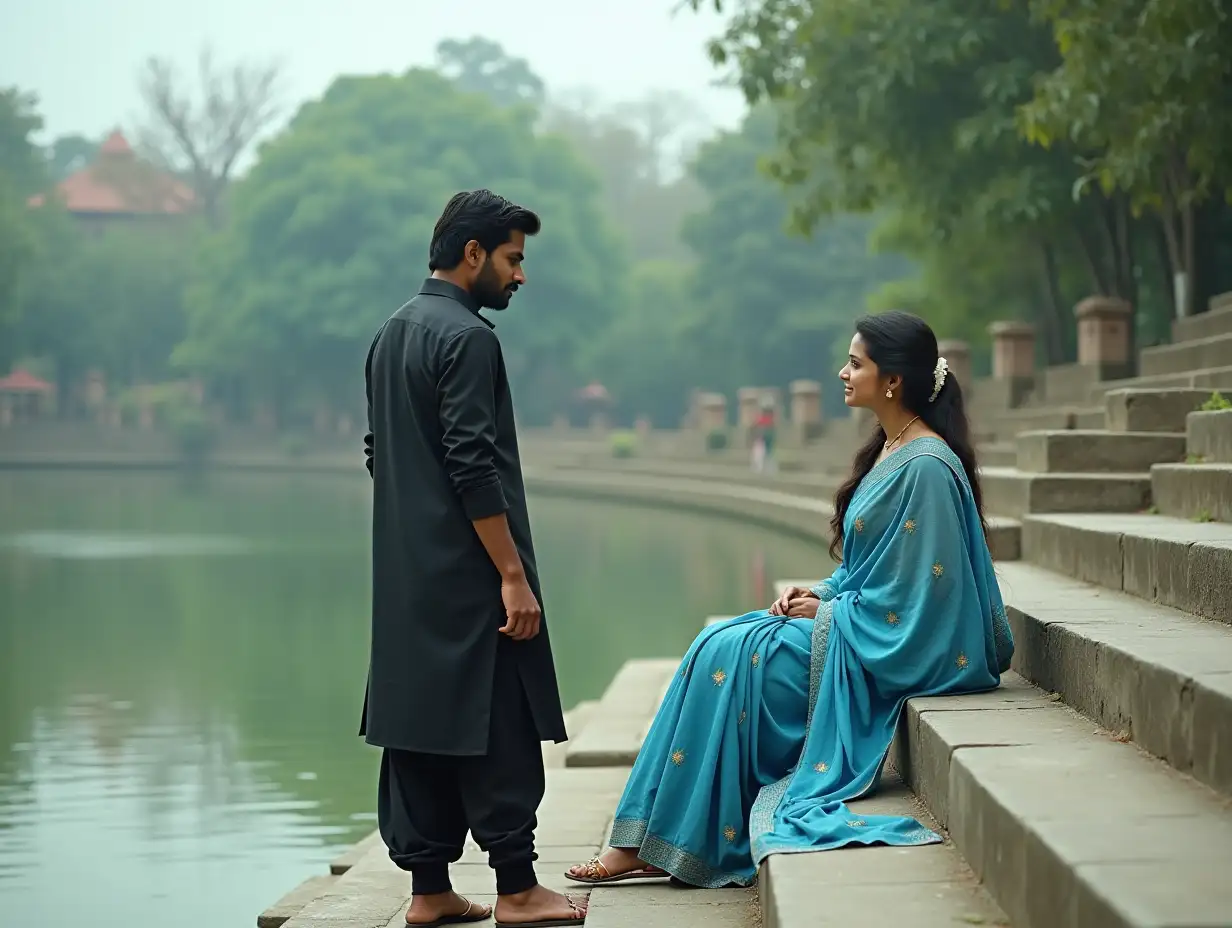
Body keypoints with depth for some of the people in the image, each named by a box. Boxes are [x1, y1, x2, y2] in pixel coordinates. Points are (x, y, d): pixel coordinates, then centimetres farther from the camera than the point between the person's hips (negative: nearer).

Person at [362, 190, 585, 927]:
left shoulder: (392, 335, 14)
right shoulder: (468, 338, -14)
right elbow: (474, 468, -19)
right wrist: (513, 576, -17)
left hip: (407, 578, 9)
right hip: (467, 577, -9)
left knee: (417, 726, 8)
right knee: (499, 733, -3)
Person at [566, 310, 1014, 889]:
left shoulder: (925, 467, -19)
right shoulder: (887, 451, 11)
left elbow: (902, 598, -20)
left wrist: (823, 611, -10)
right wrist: (817, 593, 2)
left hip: (893, 648, -9)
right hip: (863, 627, 9)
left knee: (728, 656, -14)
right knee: (721, 643, -2)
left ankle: (655, 845, -5)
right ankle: (649, 844, -4)